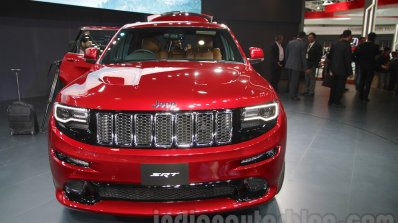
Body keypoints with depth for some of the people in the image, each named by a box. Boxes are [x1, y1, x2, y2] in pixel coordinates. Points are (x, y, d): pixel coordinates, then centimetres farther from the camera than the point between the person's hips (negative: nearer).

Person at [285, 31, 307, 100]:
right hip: (297, 65, -6)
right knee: (295, 81, 2)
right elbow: (303, 56, -11)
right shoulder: (302, 44, -12)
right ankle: (293, 95, 7)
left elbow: (286, 53, 9)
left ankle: (291, 93, 27)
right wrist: (305, 66, -4)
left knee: (291, 80, 17)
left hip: (289, 64, 6)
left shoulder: (290, 42, 4)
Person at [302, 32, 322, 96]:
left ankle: (311, 92, 7)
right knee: (307, 77, 13)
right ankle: (307, 90, 23)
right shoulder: (307, 45, 10)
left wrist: (315, 64, -13)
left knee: (312, 77, 0)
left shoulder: (317, 45, -8)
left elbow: (319, 56, -10)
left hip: (312, 64, -7)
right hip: (306, 63, 7)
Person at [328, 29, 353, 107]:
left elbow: (330, 56, 9)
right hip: (342, 69, -7)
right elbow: (348, 60, -18)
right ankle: (337, 102, 9)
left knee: (334, 85, 15)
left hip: (334, 69, 7)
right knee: (340, 86, 3)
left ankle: (331, 101, 19)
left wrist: (331, 67, 17)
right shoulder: (347, 45, -17)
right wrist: (350, 71, -10)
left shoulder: (334, 44, 3)